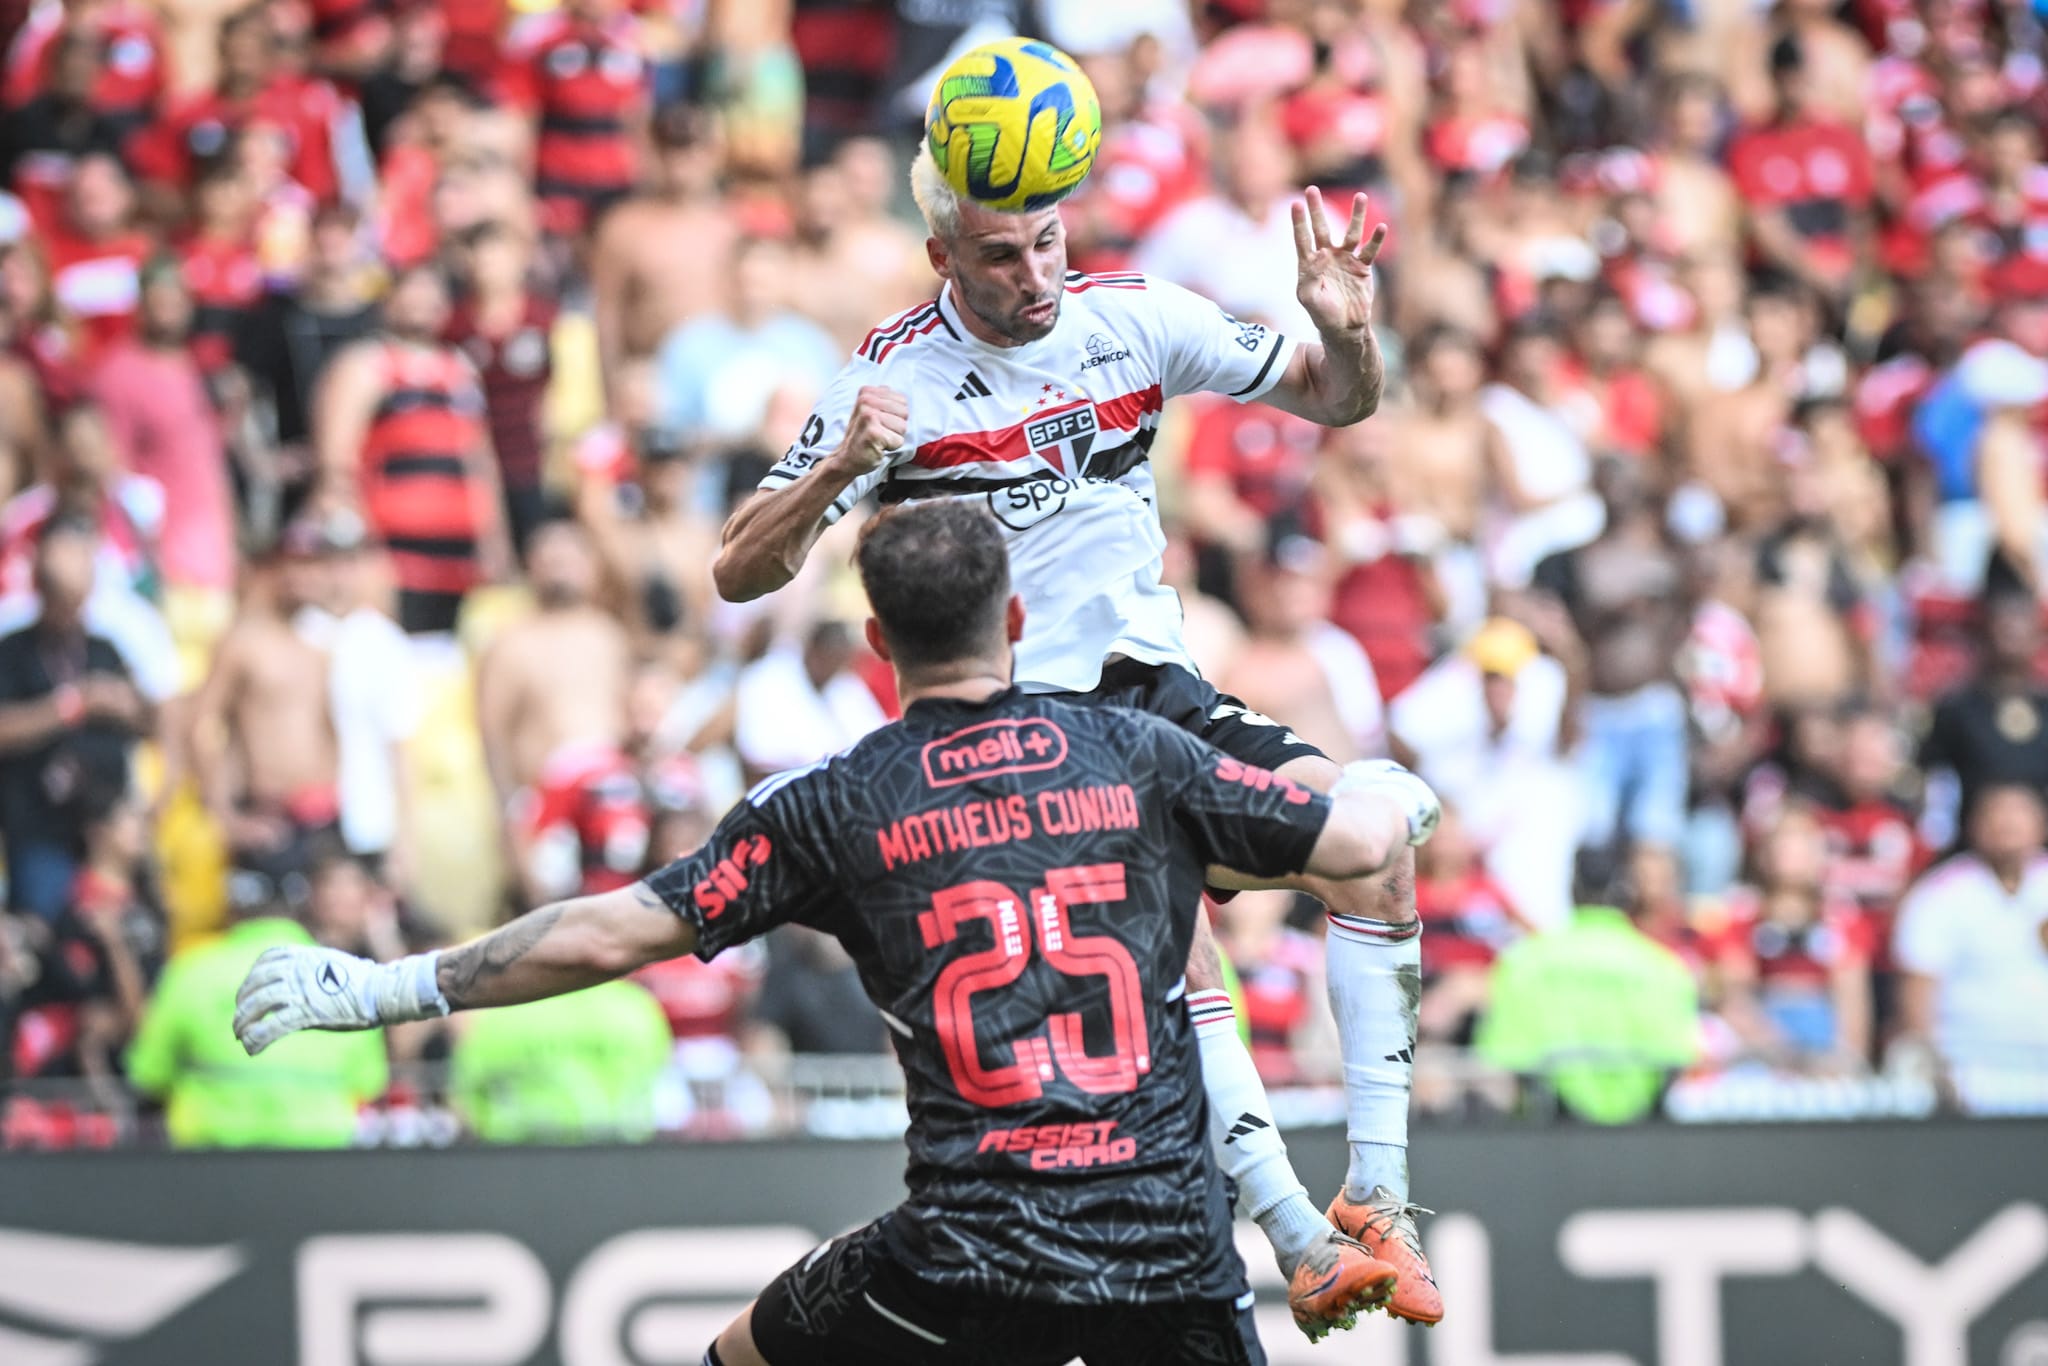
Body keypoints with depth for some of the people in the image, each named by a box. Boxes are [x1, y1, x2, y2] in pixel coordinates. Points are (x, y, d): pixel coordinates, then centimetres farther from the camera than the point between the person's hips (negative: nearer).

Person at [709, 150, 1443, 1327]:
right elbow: (741, 574, -12)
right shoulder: (894, 376, -10)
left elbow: (1338, 402, 10)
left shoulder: (1135, 317, 0)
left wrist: (1348, 333, -14)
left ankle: (1377, 1198, -9)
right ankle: (1305, 1250, -22)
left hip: (1160, 684, 4)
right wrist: (840, 468, -30)